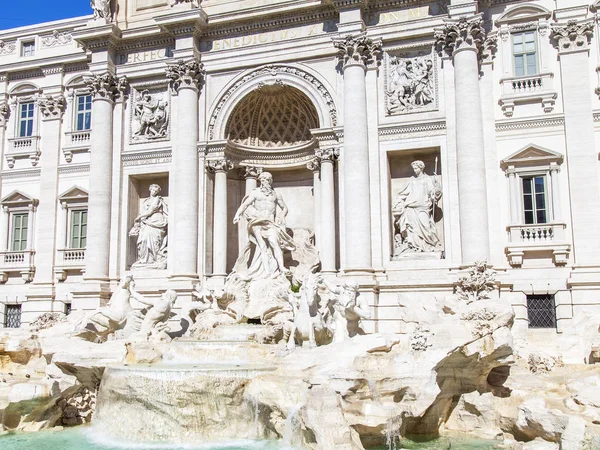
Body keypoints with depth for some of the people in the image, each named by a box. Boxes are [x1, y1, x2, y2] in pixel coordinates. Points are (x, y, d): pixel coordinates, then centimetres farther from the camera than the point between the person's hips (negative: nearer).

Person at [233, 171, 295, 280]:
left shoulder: (276, 194, 16)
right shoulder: (255, 192, 10)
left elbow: (285, 208, 24)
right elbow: (245, 204, -2)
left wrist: (281, 217, 4)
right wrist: (237, 215, -20)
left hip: (271, 223, 1)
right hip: (258, 222, -1)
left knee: (274, 242, -21)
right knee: (262, 245, -17)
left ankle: (281, 267, -28)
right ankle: (267, 271, -22)